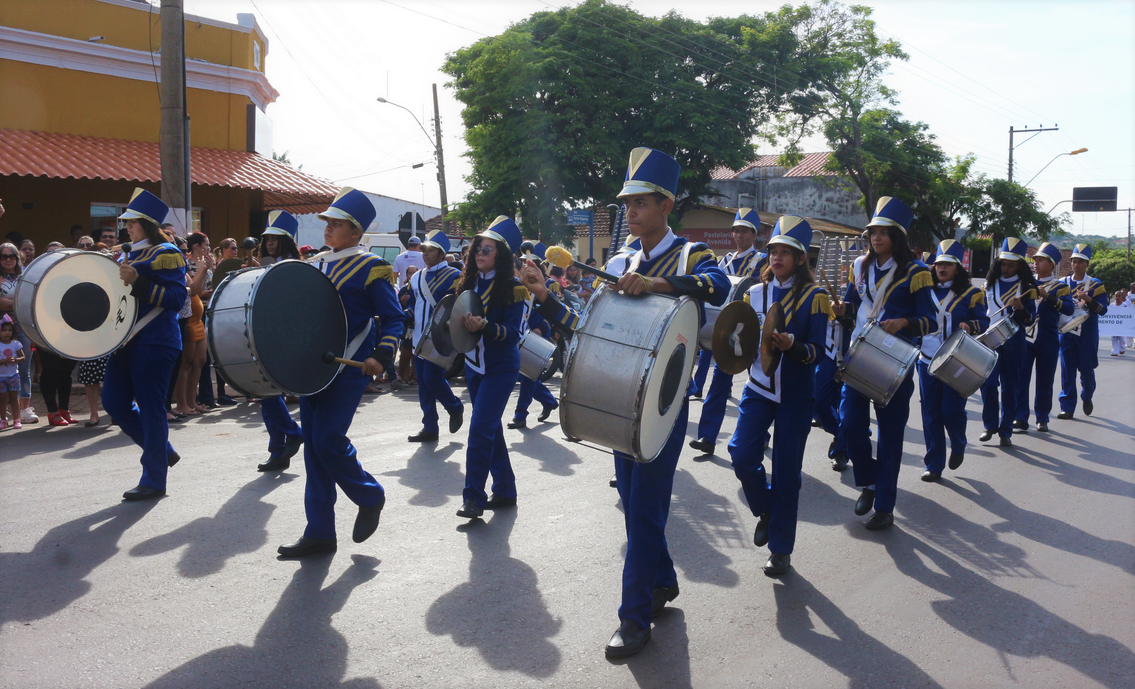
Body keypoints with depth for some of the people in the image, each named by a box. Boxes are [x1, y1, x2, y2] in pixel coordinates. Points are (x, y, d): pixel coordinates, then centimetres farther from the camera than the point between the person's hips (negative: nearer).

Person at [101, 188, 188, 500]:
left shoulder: (166, 254, -8)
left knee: (150, 407, -3)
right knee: (114, 403, 9)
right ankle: (162, 451, 26)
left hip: (155, 342, -9)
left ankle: (154, 480, 8)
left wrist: (137, 282, -26)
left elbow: (178, 298, -18)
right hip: (127, 340, 9)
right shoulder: (130, 255, 17)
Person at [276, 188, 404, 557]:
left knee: (327, 438, -13)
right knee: (313, 443, 5)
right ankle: (319, 533, 13)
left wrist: (382, 355, -20)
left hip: (349, 366, -7)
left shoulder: (370, 268, -5)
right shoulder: (317, 264, 14)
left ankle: (370, 496, 15)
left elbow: (393, 318, -6)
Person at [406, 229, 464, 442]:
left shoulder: (453, 276, -6)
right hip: (420, 337, 7)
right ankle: (429, 428, 15)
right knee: (423, 382, 7)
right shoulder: (417, 277, 13)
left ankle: (455, 407, 14)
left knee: (432, 377, -13)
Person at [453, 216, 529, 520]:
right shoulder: (470, 283, 7)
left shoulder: (512, 288, -13)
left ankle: (474, 496, -5)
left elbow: (513, 333, -18)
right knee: (491, 428, 13)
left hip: (501, 367, -7)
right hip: (475, 365, 7)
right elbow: (461, 318, 19)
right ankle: (504, 490, 25)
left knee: (481, 427, -13)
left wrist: (485, 326, -32)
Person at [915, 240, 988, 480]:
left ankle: (958, 447, 26)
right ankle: (934, 465, 10)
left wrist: (970, 326, -22)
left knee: (952, 410, -7)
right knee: (931, 413, 2)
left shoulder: (971, 293, 1)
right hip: (928, 361, 3)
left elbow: (984, 322, -2)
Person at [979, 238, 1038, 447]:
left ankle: (1005, 431, 10)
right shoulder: (990, 283, 8)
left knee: (1010, 387, 3)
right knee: (987, 383, -7)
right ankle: (990, 425, 9)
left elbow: (1030, 320, -2)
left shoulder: (1026, 287, 1)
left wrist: (1021, 308, -21)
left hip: (1013, 341, -2)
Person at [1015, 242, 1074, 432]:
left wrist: (1047, 296, -26)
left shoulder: (1060, 287, 1)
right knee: (1021, 378, -6)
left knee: (1044, 381, 5)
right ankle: (1021, 418, -3)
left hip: (1048, 342, -2)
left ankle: (1042, 419, 15)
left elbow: (1069, 309, -15)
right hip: (1025, 339, 2)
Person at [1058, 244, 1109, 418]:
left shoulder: (1096, 285, 0)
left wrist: (1089, 300, -24)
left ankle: (1087, 398, 32)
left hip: (1087, 334, -1)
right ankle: (1067, 407, 2)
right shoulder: (1062, 283, 7)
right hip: (1066, 332, 1)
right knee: (1067, 370, -2)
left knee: (1087, 369, 5)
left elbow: (1103, 310, -8)